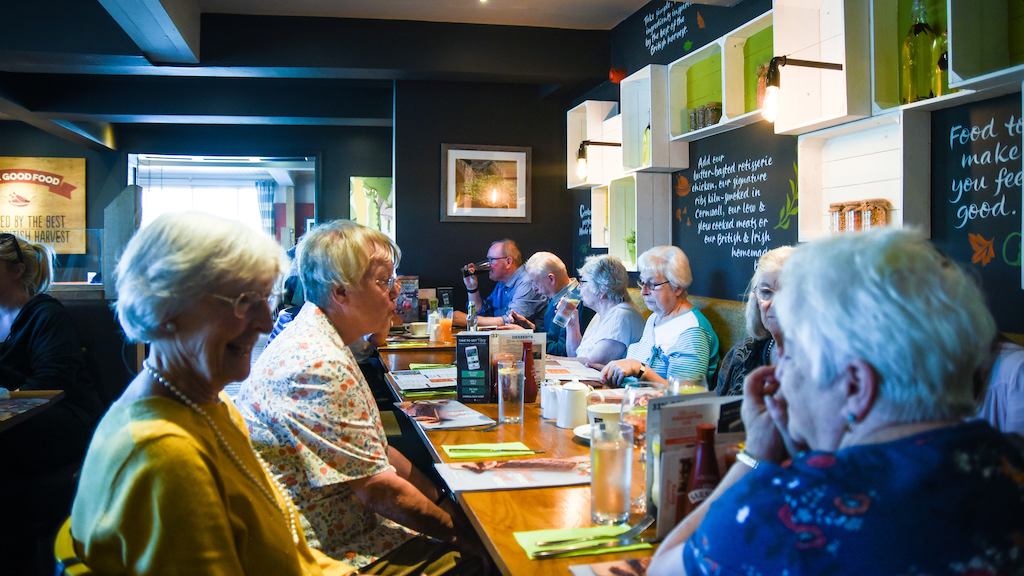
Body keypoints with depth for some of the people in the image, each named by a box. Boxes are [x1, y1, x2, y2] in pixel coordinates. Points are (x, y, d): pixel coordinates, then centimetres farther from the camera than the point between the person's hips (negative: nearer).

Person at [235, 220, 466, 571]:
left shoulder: (318, 343, 8)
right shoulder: (319, 366, -24)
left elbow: (372, 447, 15)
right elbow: (378, 488, -22)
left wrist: (442, 495, 10)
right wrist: (458, 528, -11)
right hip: (337, 551, -9)